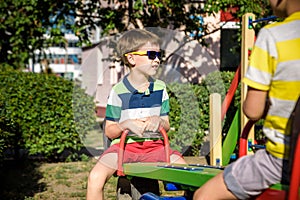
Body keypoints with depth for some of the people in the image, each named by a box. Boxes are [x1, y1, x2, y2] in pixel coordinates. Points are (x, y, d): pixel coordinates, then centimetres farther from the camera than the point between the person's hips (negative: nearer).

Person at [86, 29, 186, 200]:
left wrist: (159, 121, -12)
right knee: (96, 177, -27)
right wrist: (126, 124, -21)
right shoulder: (118, 92, -4)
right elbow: (109, 131, 0)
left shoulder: (160, 88, 7)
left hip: (154, 145, 3)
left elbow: (167, 125, 11)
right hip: (124, 145, -3)